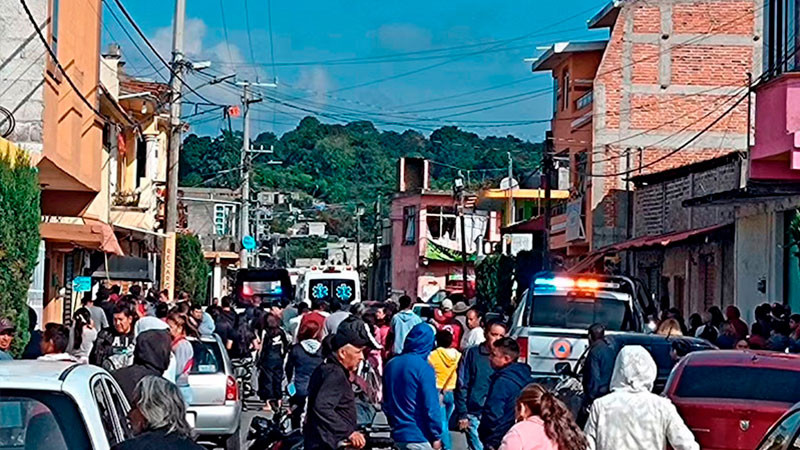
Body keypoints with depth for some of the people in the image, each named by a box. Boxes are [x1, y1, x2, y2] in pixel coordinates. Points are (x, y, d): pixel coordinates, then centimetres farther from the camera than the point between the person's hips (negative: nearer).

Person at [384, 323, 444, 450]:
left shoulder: (390, 364, 7)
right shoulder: (423, 367, -15)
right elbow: (431, 406, -17)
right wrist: (437, 436, -8)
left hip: (397, 436, 7)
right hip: (419, 437, -7)